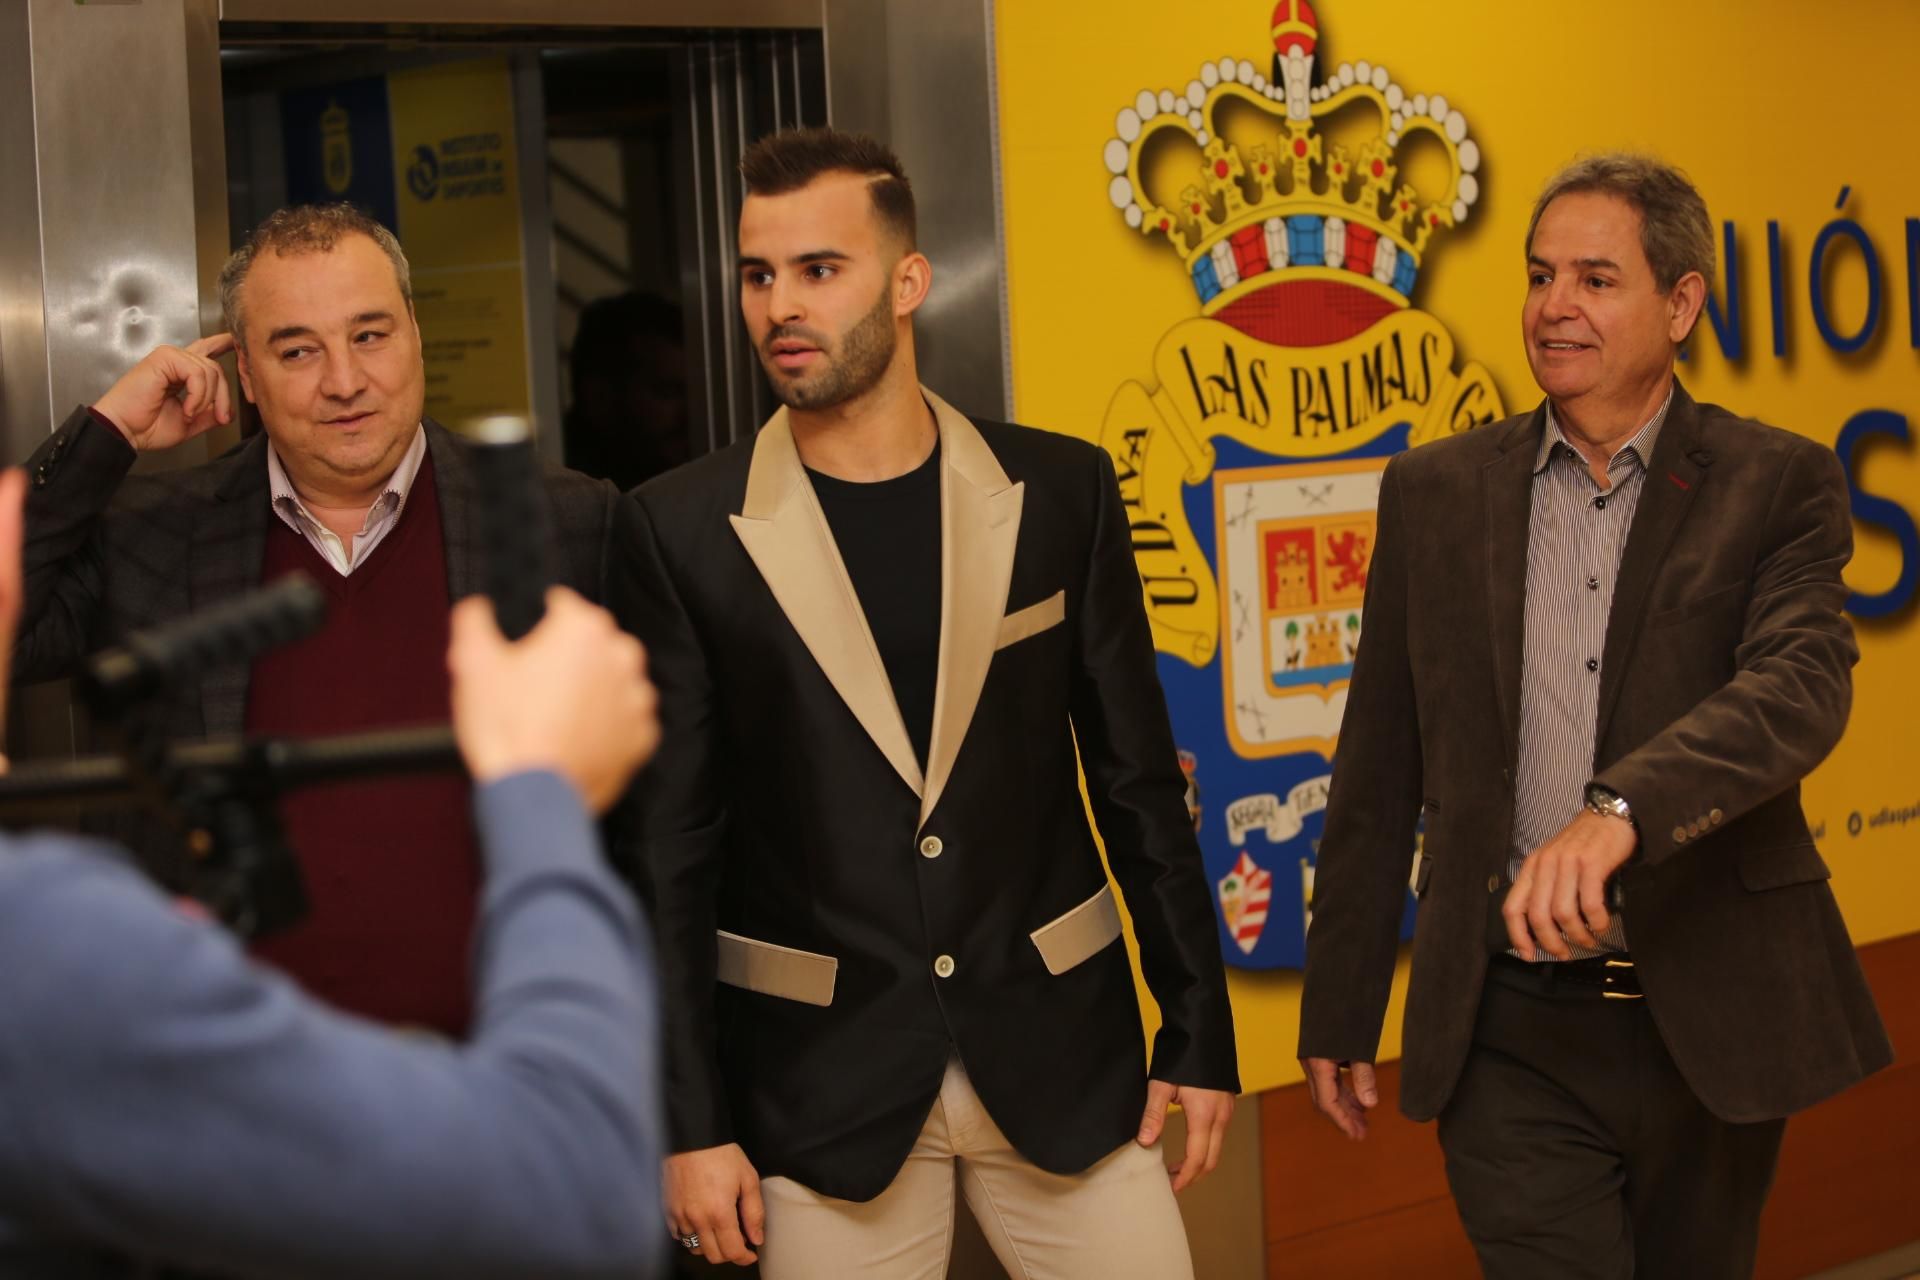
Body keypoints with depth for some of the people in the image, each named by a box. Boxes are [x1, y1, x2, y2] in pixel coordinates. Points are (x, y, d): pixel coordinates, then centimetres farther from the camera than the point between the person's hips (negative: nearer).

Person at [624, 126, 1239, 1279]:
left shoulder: (1060, 491, 0)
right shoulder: (687, 531, -4)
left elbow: (1139, 780, 6)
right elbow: (669, 847, -2)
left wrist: (1199, 1034, 6)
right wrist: (690, 1122, -4)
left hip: (1058, 1054, 1)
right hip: (821, 1087, -1)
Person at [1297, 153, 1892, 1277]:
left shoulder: (1779, 486, 0)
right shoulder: (1436, 491, 6)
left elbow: (1802, 687, -19)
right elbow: (1378, 774, 8)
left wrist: (1620, 810, -37)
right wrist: (1340, 1010, 9)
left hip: (1713, 1018, 0)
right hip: (1513, 1029, 0)